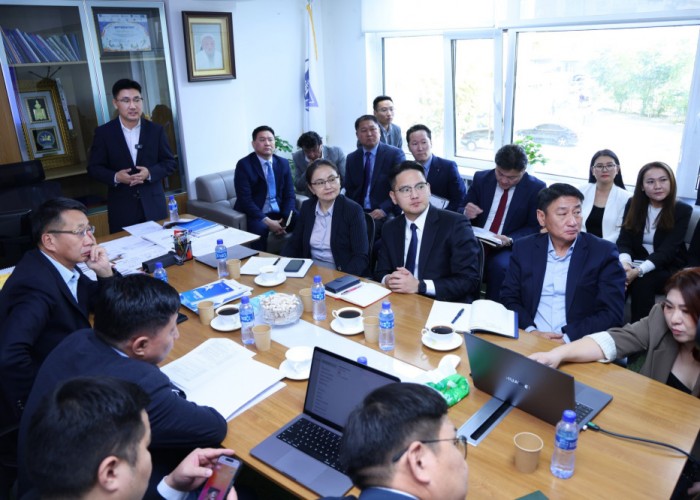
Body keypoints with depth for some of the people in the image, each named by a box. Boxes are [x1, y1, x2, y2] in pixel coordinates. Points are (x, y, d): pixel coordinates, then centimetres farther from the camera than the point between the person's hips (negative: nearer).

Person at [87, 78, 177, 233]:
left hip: (153, 205, 1)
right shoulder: (103, 132, 0)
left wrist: (150, 173, -14)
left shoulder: (156, 130, 3)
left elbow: (170, 162, 5)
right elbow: (93, 167, 2)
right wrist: (115, 177, -17)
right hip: (121, 208, -1)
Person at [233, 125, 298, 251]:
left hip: (280, 213, 5)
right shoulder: (244, 164, -7)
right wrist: (268, 221, -23)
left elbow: (289, 194, 7)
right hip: (255, 214, -4)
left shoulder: (283, 163, 9)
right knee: (260, 229, -36)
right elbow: (245, 199, -14)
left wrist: (286, 219, -12)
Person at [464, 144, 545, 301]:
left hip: (509, 248, -2)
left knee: (499, 265, -35)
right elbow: (463, 210, 10)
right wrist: (466, 213, -15)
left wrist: (510, 240, -21)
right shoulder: (481, 179, 6)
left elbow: (535, 228, -3)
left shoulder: (536, 188, -2)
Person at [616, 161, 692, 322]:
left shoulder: (682, 211, -7)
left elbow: (667, 250, -17)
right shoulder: (633, 204, 2)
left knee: (642, 281, -33)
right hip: (636, 262, 2)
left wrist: (638, 271, -32)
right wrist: (625, 263, -27)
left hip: (668, 269, -2)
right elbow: (624, 240, -5)